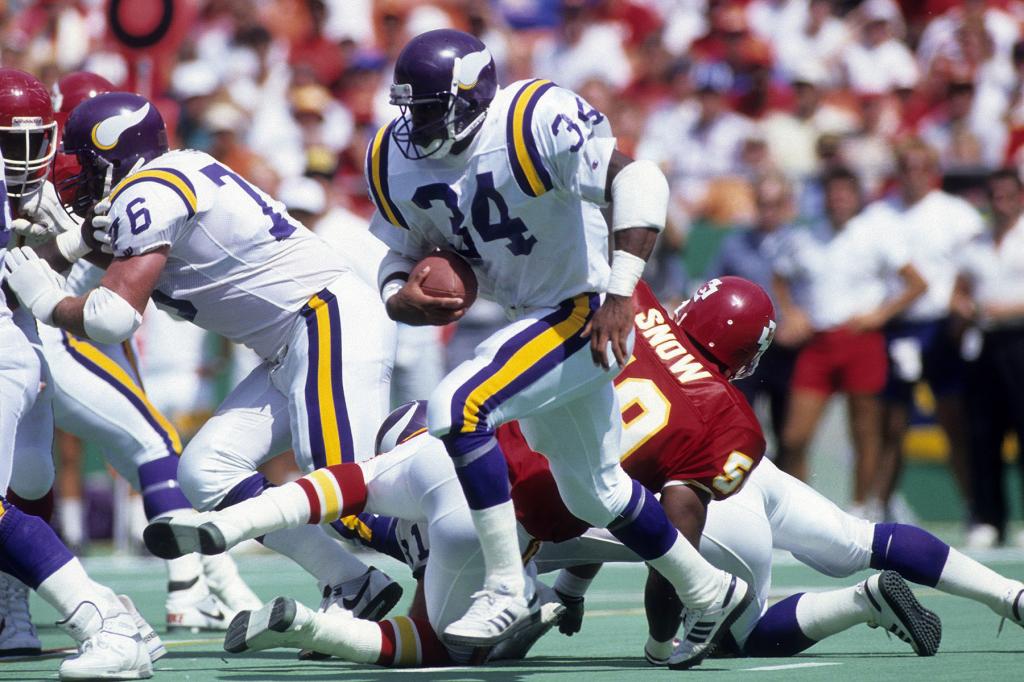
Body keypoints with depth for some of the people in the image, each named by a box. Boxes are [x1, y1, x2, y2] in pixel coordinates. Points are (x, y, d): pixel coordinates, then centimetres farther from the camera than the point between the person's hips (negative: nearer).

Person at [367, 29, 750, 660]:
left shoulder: (537, 121, -26)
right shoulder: (397, 162, -4)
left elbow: (638, 179, -32)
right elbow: (404, 253, 7)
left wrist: (619, 293, -36)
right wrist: (400, 298, -16)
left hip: (587, 314, -9)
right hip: (532, 318, 9)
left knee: (457, 408, -26)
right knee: (595, 494, 21)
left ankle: (507, 590, -16)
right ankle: (713, 594, 41)